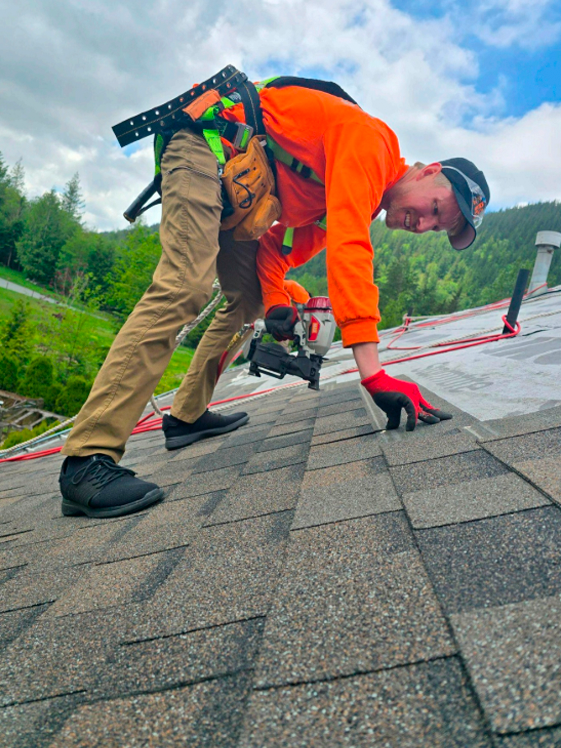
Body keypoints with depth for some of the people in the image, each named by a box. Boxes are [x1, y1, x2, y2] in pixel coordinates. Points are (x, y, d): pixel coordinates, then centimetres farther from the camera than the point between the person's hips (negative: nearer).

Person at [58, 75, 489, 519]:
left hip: (236, 189, 10)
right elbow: (348, 248, -33)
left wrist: (275, 300, -11)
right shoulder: (371, 139, -18)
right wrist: (372, 371, -37)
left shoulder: (362, 198, 11)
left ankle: (187, 416, 16)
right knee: (185, 289, -25)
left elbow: (280, 244, 8)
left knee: (247, 298, 9)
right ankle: (88, 458, -27)